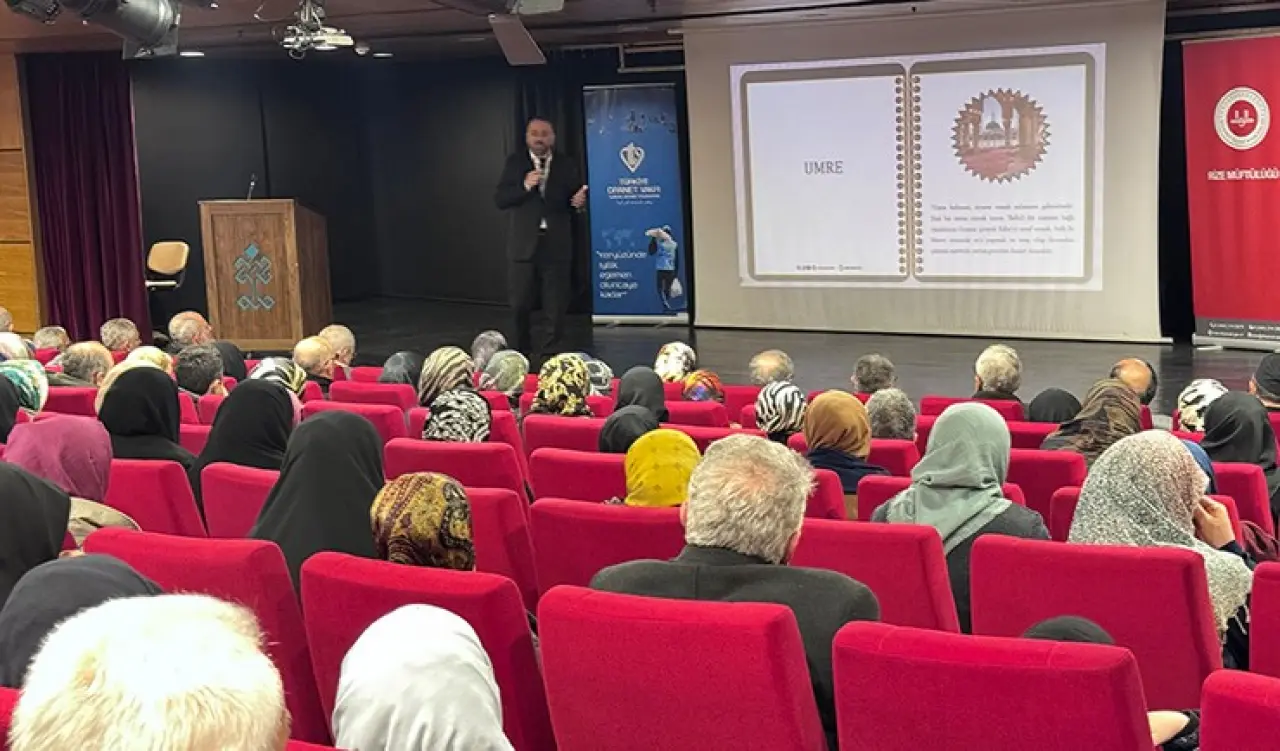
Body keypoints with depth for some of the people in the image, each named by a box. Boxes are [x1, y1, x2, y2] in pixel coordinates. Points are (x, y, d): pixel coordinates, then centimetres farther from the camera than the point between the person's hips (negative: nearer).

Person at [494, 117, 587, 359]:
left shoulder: (567, 166, 6)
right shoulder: (514, 162, 4)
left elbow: (578, 198, 7)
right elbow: (499, 200, -2)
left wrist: (580, 201, -17)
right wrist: (524, 186, -17)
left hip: (557, 245, 0)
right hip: (523, 244, 0)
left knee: (556, 306, 4)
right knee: (520, 305, 5)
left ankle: (553, 351, 14)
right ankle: (523, 352, 22)